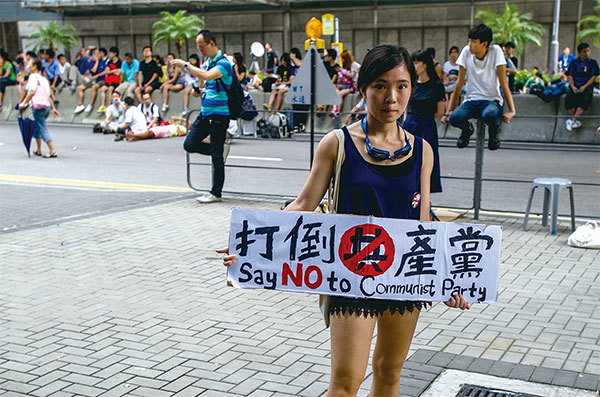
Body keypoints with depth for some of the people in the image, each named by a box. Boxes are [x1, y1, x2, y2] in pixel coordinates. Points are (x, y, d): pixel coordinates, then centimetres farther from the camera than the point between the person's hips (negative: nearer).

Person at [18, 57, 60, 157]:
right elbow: (48, 95, 20)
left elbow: (32, 92, -16)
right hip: (47, 106, 8)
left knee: (43, 129, -7)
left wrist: (24, 103, -11)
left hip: (38, 105, -8)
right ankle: (38, 150, 26)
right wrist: (53, 108, 21)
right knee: (36, 127, 21)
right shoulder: (43, 78, 19)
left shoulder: (33, 76, -5)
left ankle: (53, 151, -13)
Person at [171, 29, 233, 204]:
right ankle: (218, 150, 24)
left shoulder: (223, 63, -15)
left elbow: (208, 76, -34)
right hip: (205, 112, 8)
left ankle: (216, 193, 7)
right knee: (190, 144, 3)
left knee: (216, 155, -3)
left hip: (219, 114, -8)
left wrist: (185, 65, -27)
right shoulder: (207, 61, 12)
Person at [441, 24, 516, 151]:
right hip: (471, 100, 3)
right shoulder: (466, 51, -1)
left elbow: (503, 83, -10)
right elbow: (460, 83, 2)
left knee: (489, 115, -39)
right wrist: (449, 111, -4)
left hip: (492, 100, -2)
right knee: (454, 118, -30)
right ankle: (467, 129, 8)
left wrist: (512, 110, -19)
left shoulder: (495, 51, -8)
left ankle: (493, 132, -1)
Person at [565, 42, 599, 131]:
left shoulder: (593, 62, 6)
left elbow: (594, 76, -1)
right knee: (568, 100, -28)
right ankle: (576, 122, -27)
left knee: (586, 100, -33)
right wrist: (573, 86, -12)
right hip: (575, 86, 2)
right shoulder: (574, 62, 11)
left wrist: (584, 86, -14)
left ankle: (572, 120, -41)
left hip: (587, 86, -2)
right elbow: (570, 76, 6)